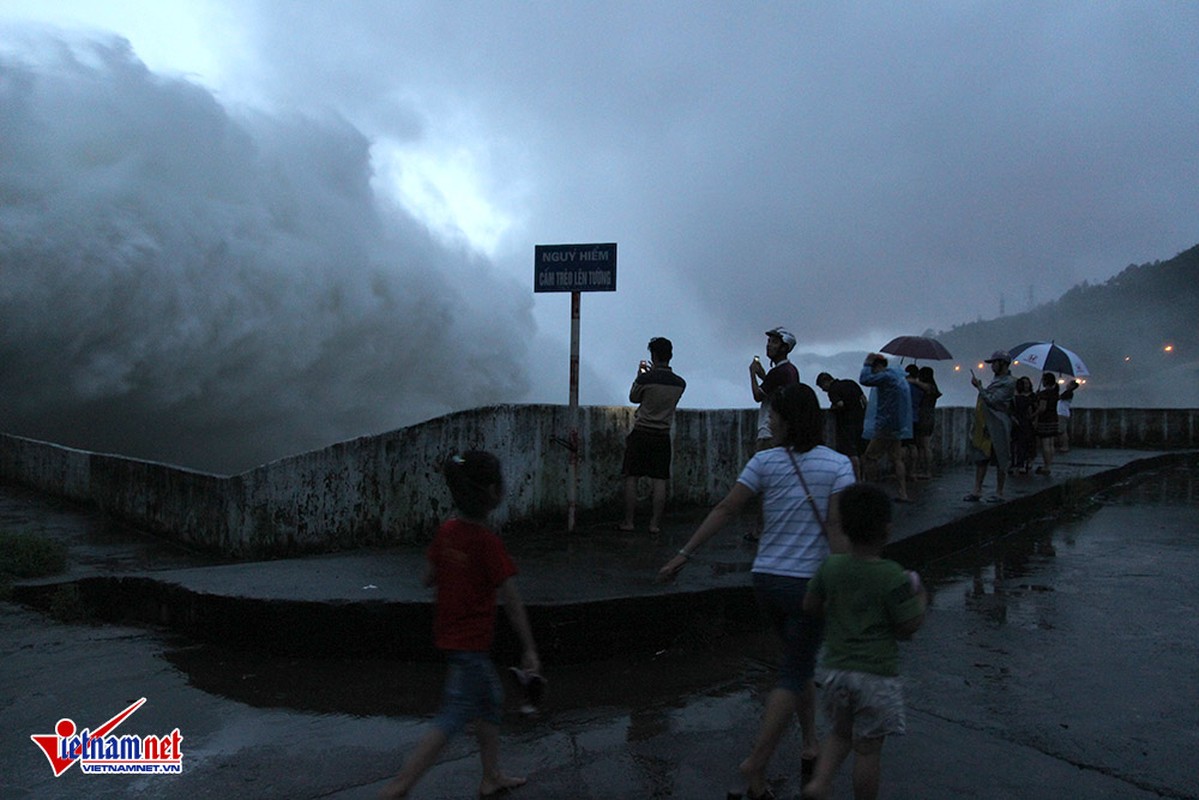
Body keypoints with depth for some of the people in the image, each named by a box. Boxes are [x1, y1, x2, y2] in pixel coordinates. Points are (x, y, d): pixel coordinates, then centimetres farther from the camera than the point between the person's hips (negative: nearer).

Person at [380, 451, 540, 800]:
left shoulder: (446, 530, -2)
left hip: (447, 634, 8)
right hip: (470, 641, -8)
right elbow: (511, 601, -18)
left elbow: (430, 578, 9)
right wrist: (530, 649, -12)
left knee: (491, 698, 22)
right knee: (454, 716, -1)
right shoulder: (488, 542, -21)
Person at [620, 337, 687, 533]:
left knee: (631, 478, 6)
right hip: (663, 436, 3)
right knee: (660, 482, 6)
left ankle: (628, 521, 8)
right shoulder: (680, 383, -1)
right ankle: (655, 523, 6)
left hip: (641, 434, -3)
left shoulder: (645, 379, -13)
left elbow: (633, 398, 5)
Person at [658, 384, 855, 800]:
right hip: (808, 582, -3)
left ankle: (810, 742, 32)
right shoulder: (837, 465, -8)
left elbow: (724, 510, -6)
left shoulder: (764, 462, -4)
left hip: (766, 578, 3)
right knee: (793, 676, 5)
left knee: (800, 661, 25)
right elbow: (835, 526, -16)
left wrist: (684, 554, -2)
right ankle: (756, 762, -1)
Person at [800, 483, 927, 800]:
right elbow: (908, 626, -12)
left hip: (835, 669, 5)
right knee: (868, 747, 8)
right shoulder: (893, 577, -17)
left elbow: (810, 606, 5)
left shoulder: (830, 568, -4)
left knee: (841, 732, 24)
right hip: (876, 676, -4)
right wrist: (920, 601, 5)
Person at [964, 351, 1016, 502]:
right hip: (985, 424, 8)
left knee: (1000, 461, 1)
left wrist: (979, 386, -11)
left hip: (998, 426, -8)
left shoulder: (1009, 382, -11)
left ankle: (999, 493, 8)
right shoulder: (996, 379, 16)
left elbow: (992, 400, -18)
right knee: (981, 458, 7)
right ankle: (977, 491, 9)